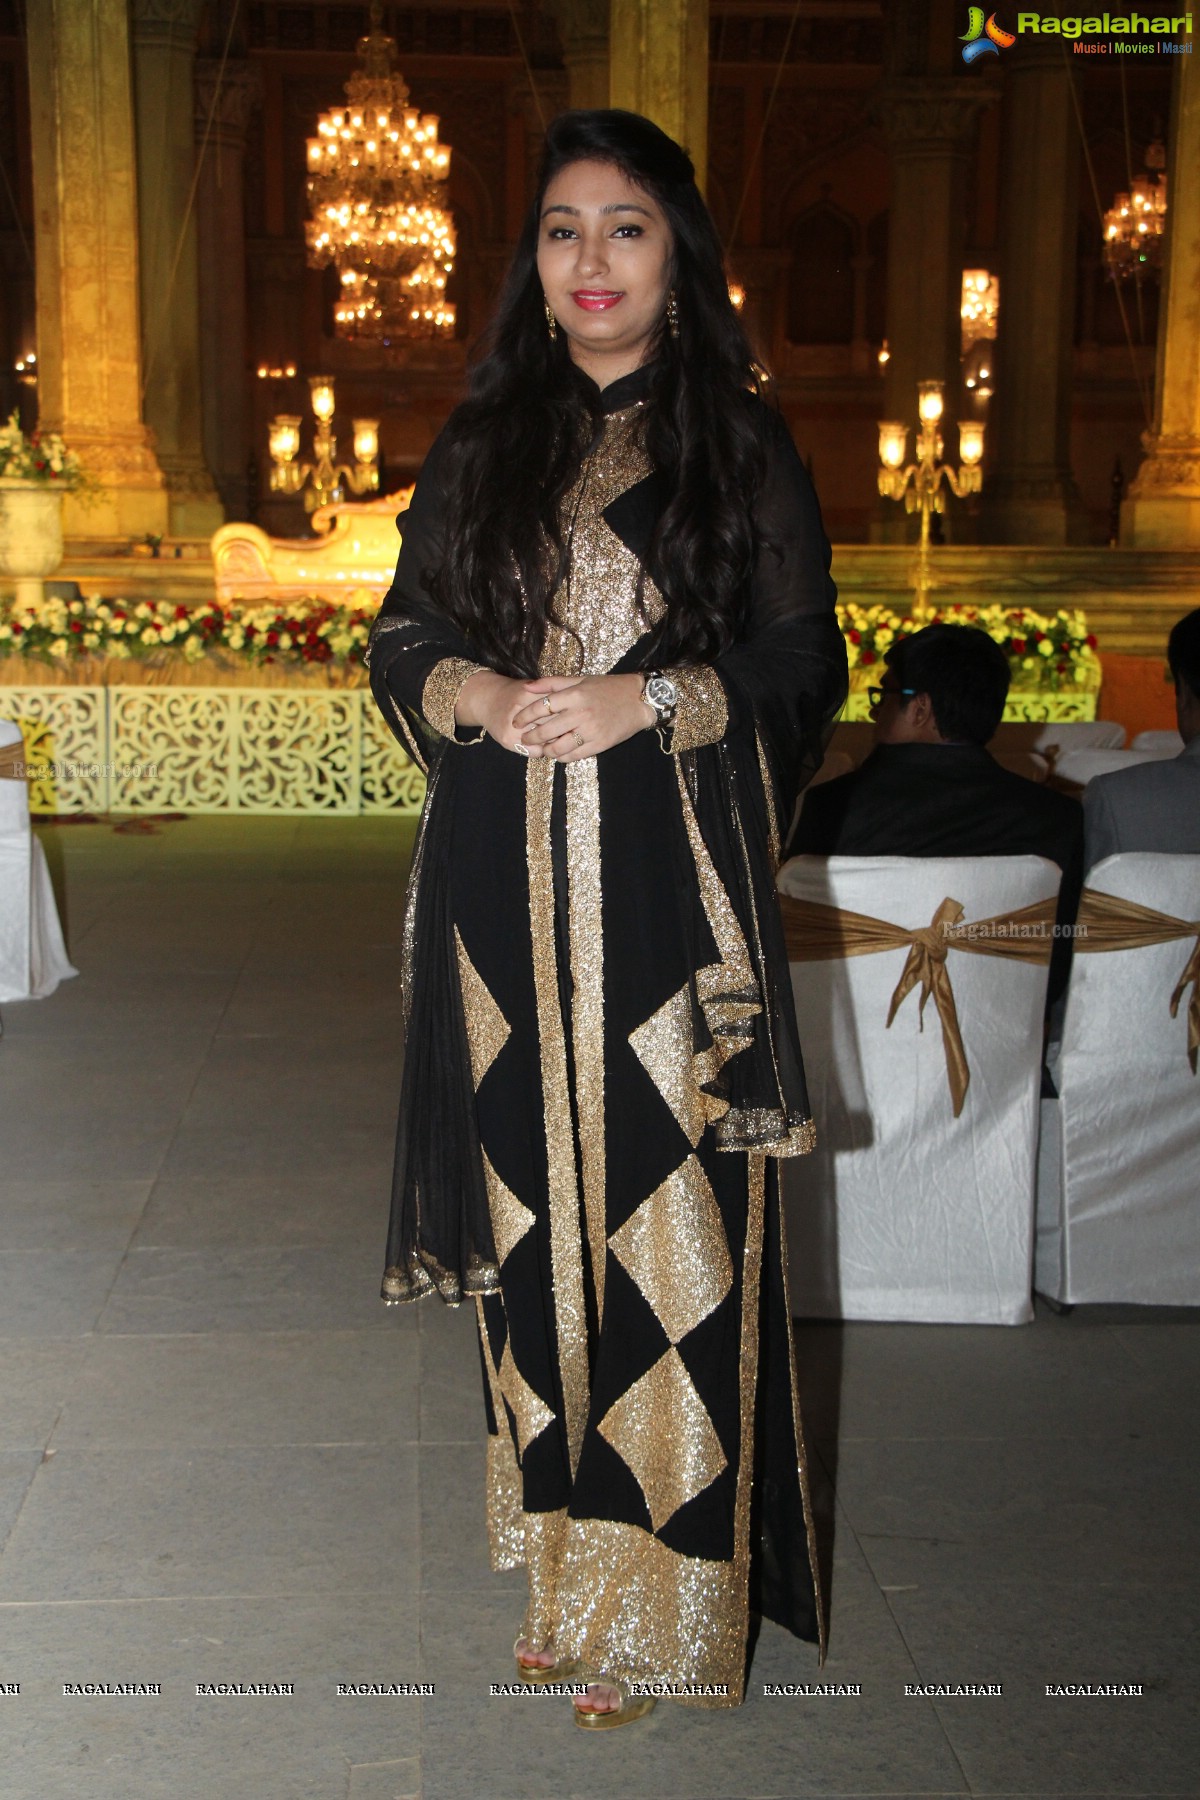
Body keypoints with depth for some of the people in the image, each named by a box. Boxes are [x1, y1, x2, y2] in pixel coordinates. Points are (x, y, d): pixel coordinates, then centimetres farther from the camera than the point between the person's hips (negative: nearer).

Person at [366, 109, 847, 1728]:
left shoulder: (742, 448, 4)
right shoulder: (480, 448, 12)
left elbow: (803, 669, 1)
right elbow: (400, 642, 12)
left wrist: (645, 701, -14)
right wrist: (483, 695, -9)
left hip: (671, 893, -2)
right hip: (509, 890, 3)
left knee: (671, 1220, -2)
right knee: (539, 1204, 7)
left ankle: (659, 1593, 12)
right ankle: (564, 1544, 22)